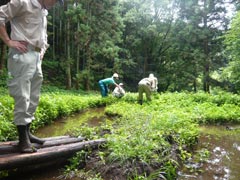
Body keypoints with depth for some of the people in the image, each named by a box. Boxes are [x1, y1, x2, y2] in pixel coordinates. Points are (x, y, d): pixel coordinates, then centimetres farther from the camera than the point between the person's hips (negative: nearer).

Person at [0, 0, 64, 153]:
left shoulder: (44, 13, 24)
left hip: (36, 58, 9)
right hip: (22, 56, -8)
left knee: (33, 98, 8)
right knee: (22, 97, -9)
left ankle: (27, 132, 18)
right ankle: (23, 139, -4)